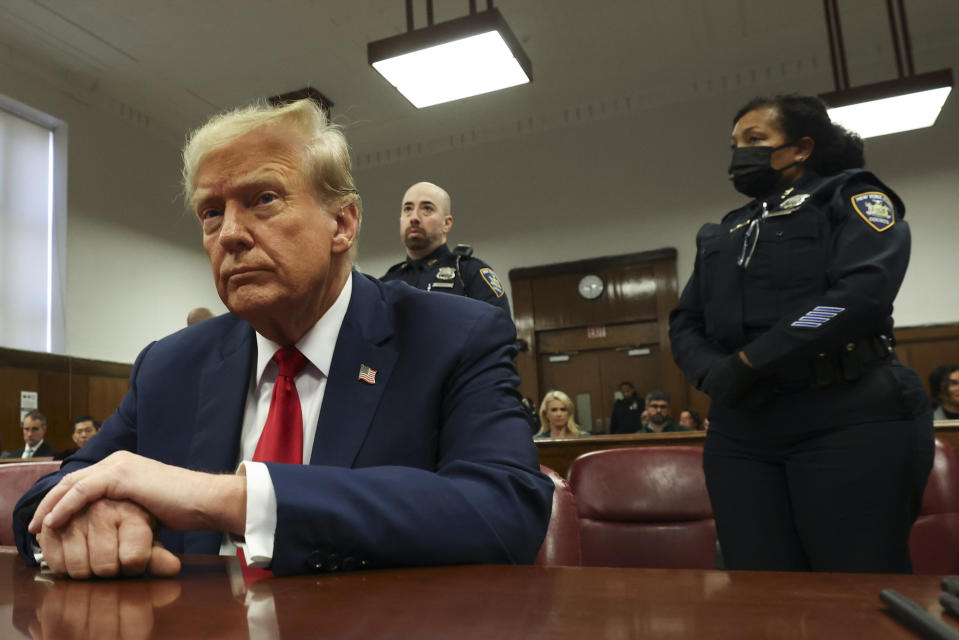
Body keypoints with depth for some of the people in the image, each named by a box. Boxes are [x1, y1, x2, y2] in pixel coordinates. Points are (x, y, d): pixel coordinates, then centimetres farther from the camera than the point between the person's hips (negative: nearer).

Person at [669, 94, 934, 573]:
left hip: (847, 418, -5)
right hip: (739, 430, 5)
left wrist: (748, 362, -15)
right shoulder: (720, 235, 23)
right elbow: (684, 323, 16)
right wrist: (714, 374, -7)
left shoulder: (852, 197, 6)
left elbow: (864, 291, -12)